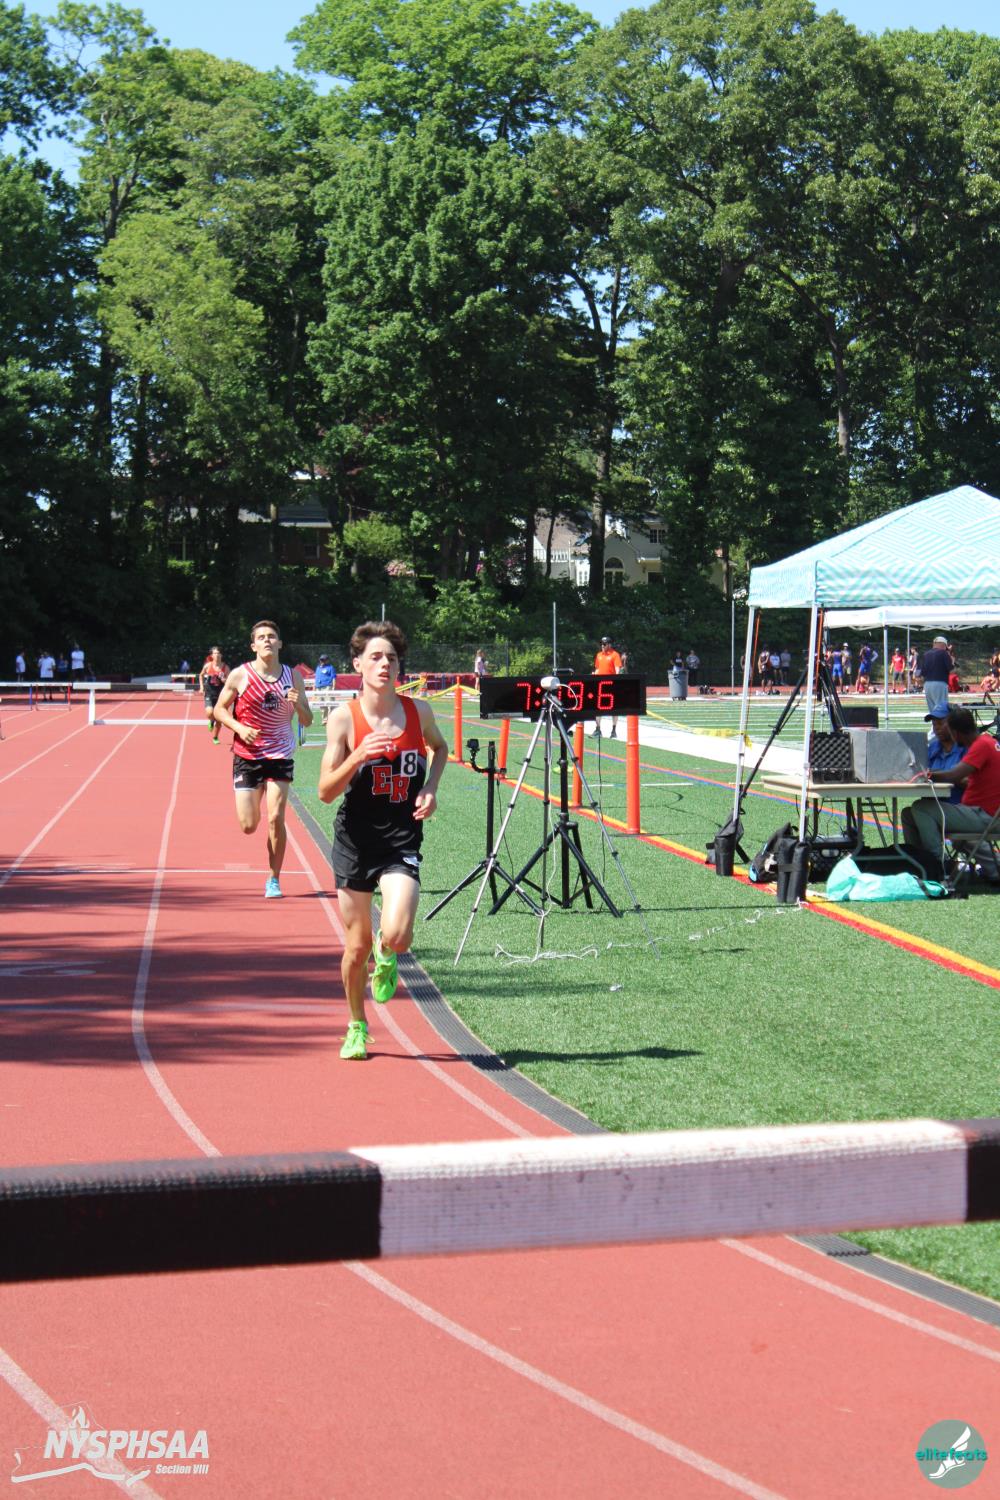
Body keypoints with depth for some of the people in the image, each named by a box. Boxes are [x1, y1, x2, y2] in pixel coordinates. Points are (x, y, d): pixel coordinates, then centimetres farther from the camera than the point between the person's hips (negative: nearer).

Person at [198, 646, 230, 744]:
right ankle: (211, 721, 11)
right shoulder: (208, 666, -3)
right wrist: (201, 687, 9)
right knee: (210, 712, -26)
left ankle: (215, 737, 27)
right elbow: (201, 675, 16)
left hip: (220, 695, 1)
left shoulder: (225, 668, -5)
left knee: (219, 719, 5)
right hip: (209, 694, -1)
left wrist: (224, 680, -22)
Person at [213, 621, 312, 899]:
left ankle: (274, 879, 4)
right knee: (248, 826, -2)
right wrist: (239, 727, -15)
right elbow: (219, 709, 3)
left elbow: (307, 722, 6)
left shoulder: (293, 676, 2)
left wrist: (298, 704, -16)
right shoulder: (240, 675, -4)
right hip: (246, 756, -1)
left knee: (275, 819, -11)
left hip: (280, 756, 1)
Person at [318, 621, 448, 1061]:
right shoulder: (344, 718, -8)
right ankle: (356, 1027, 33)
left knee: (397, 935, -20)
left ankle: (386, 957, 19)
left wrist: (430, 788, 4)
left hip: (402, 841, 0)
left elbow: (440, 748, 21)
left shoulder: (418, 712, -2)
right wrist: (358, 757, -25)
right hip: (355, 839, 0)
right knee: (356, 947, 8)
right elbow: (326, 791, -9)